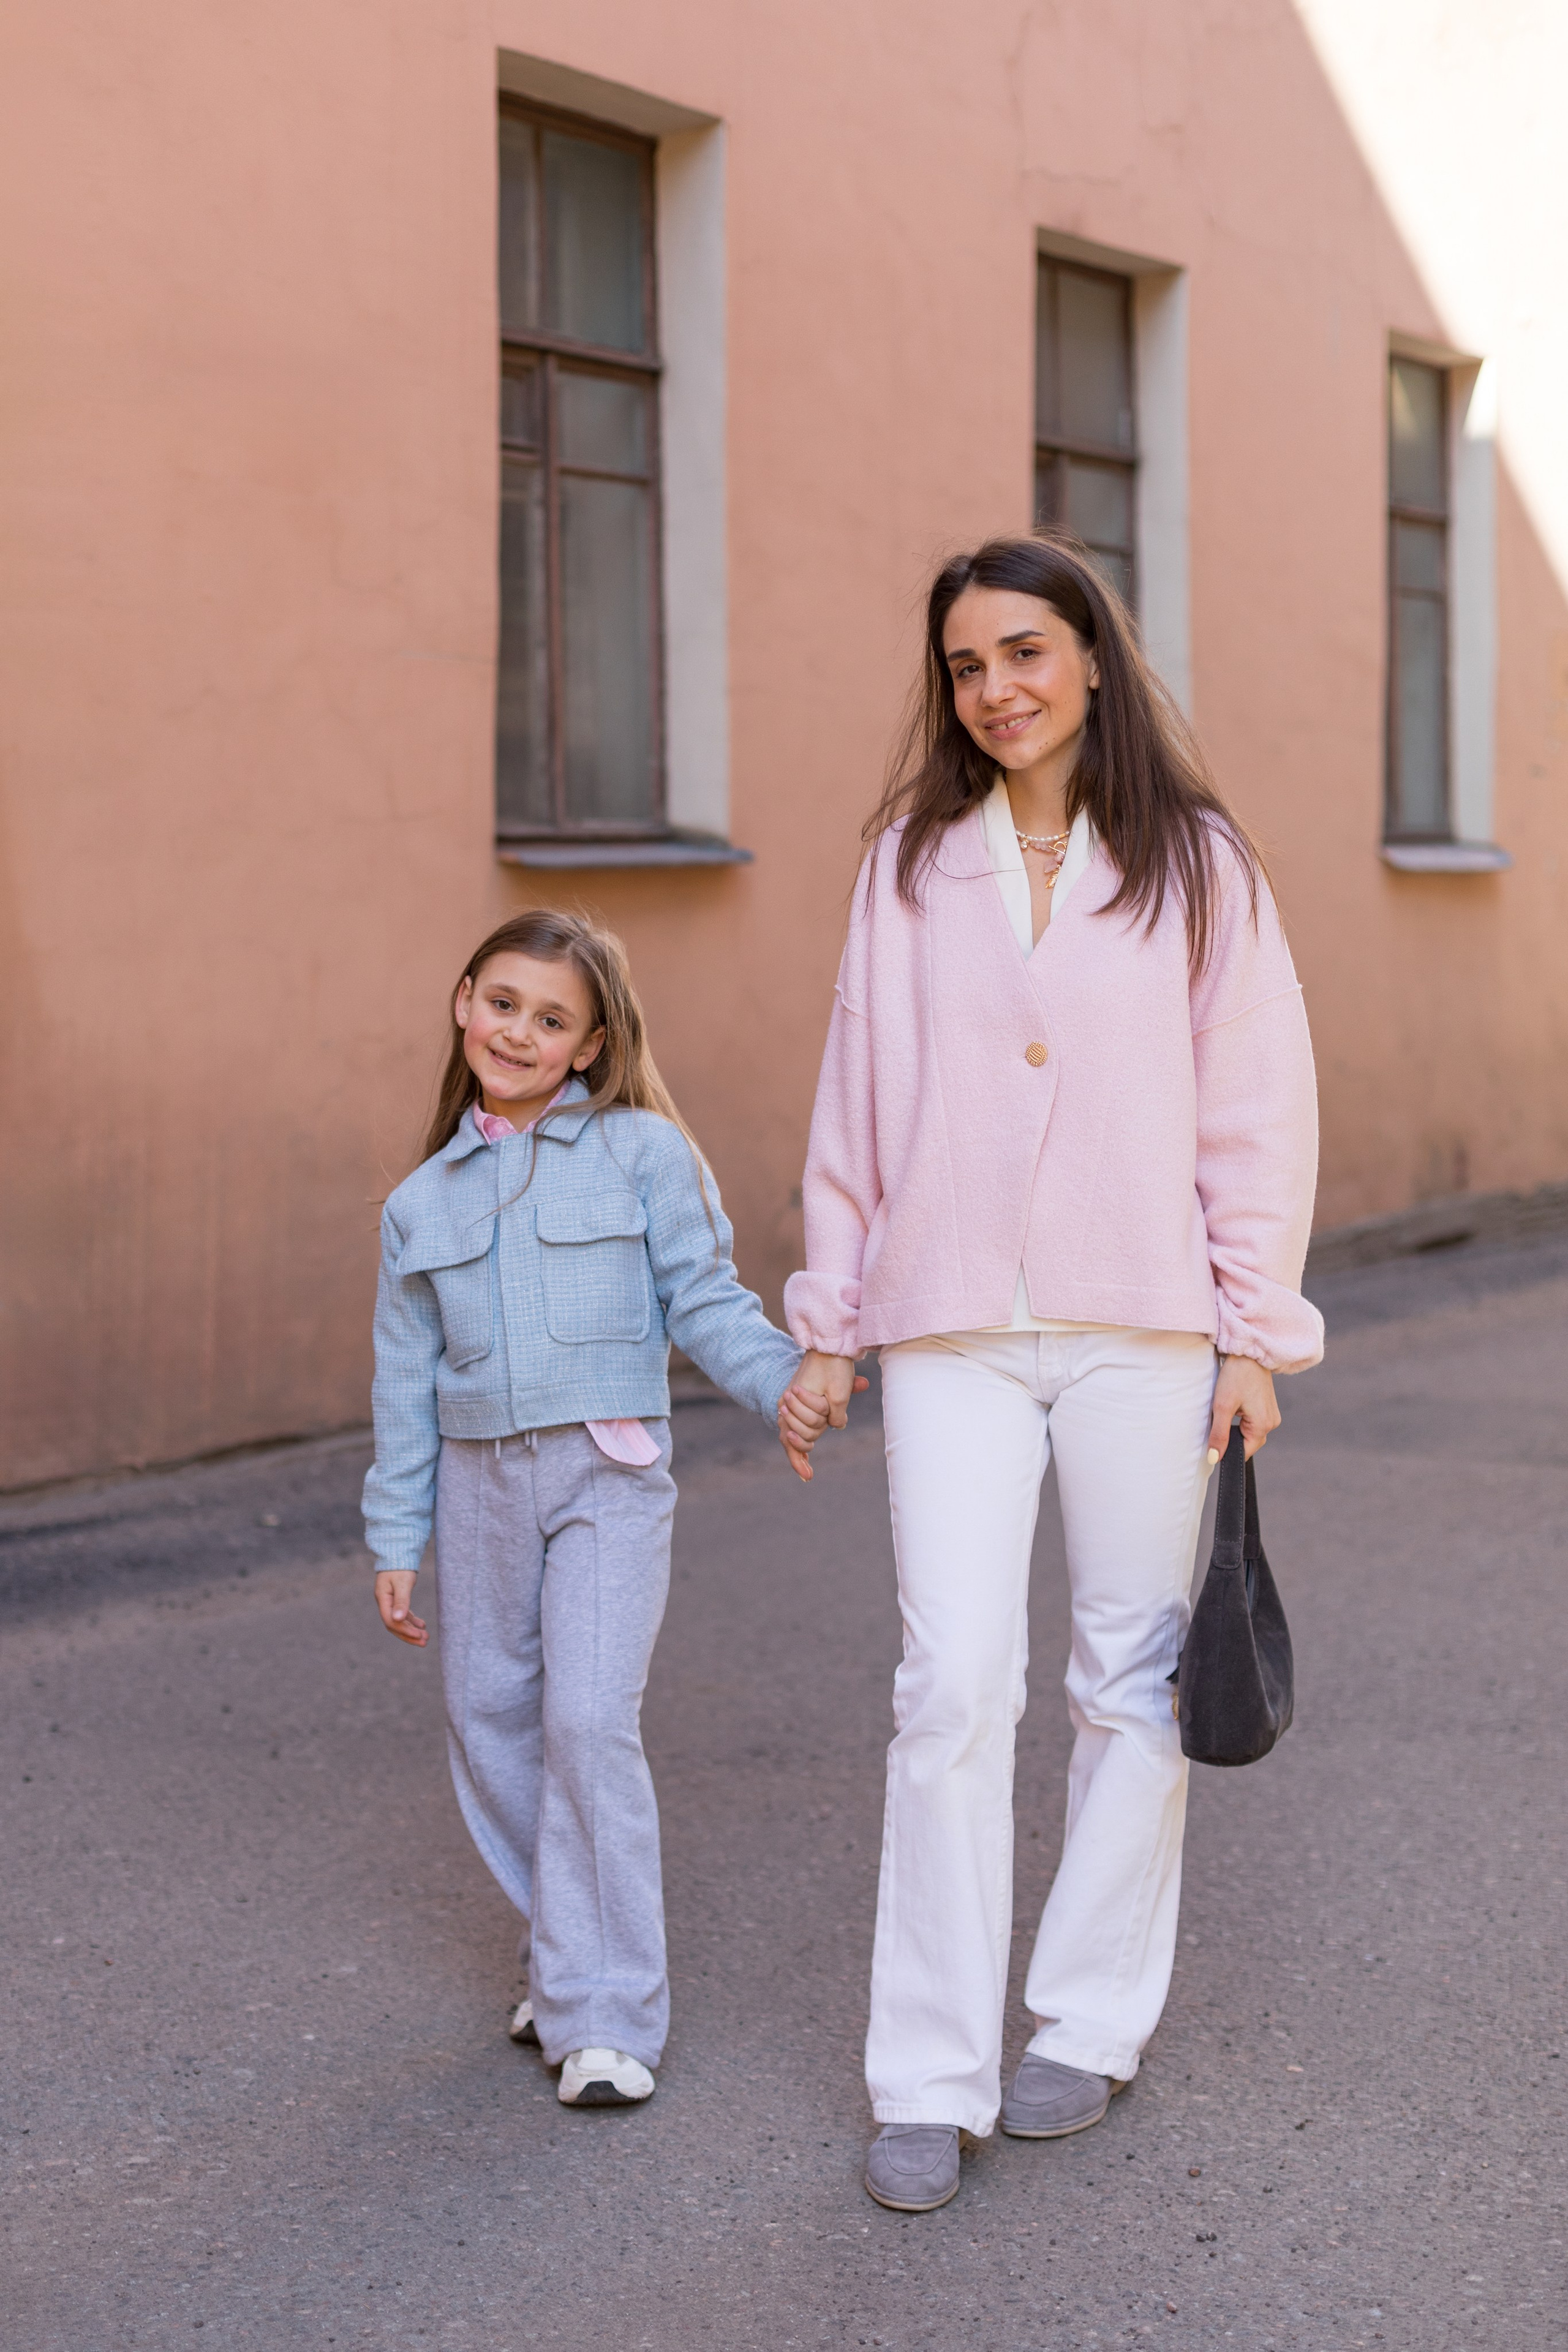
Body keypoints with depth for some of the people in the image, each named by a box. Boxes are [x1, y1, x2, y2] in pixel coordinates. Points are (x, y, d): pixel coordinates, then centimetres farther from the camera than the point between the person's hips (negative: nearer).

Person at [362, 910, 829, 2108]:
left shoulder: (644, 1152, -1)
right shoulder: (424, 1202, 10)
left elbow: (705, 1297, -2)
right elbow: (408, 1381, 12)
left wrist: (781, 1379, -20)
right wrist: (397, 1539, 11)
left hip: (610, 1474, -4)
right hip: (482, 1480, 5)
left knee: (589, 1720, -13)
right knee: (492, 1725, 9)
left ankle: (608, 2016, -5)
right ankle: (570, 1948, 28)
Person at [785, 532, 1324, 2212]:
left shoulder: (1196, 865, 3)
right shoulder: (908, 868, 8)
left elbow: (1260, 1106, 3)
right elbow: (855, 1107, 11)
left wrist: (1254, 1332, -1)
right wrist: (826, 1319, 11)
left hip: (1139, 1326, 0)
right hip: (951, 1331, 1)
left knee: (1133, 1679, 7)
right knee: (952, 1684, -7)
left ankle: (1091, 2025, 23)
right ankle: (928, 2080, 1)